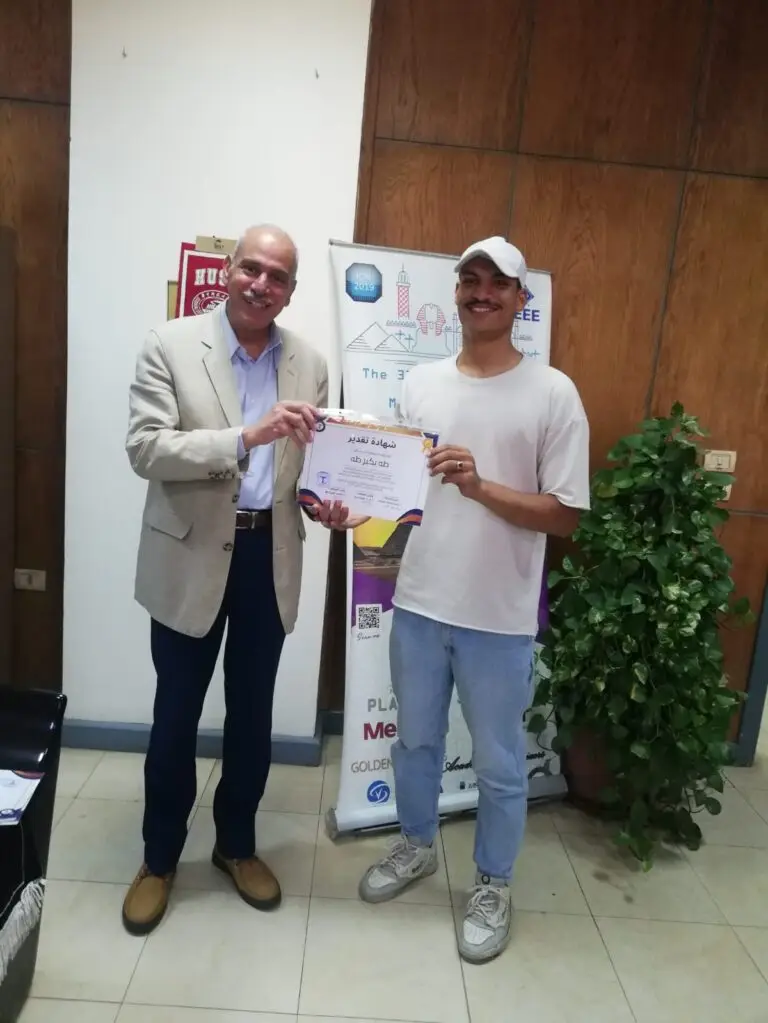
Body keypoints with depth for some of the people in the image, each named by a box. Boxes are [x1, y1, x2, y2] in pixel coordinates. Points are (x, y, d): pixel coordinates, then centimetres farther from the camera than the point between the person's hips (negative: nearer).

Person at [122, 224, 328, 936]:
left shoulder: (309, 364, 5)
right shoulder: (171, 345, -6)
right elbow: (144, 449, -16)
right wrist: (246, 436, -28)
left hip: (271, 556, 3)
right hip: (191, 556, -3)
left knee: (253, 711, 16)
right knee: (176, 713, 11)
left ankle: (236, 844, 38)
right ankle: (159, 857, 33)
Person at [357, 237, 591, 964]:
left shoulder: (551, 393, -8)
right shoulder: (420, 383, 4)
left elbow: (565, 515, -10)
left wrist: (481, 488, -24)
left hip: (499, 617, -3)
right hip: (418, 602, 4)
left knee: (499, 764, 14)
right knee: (415, 741, 22)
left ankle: (493, 886, 38)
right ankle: (416, 846, 48)